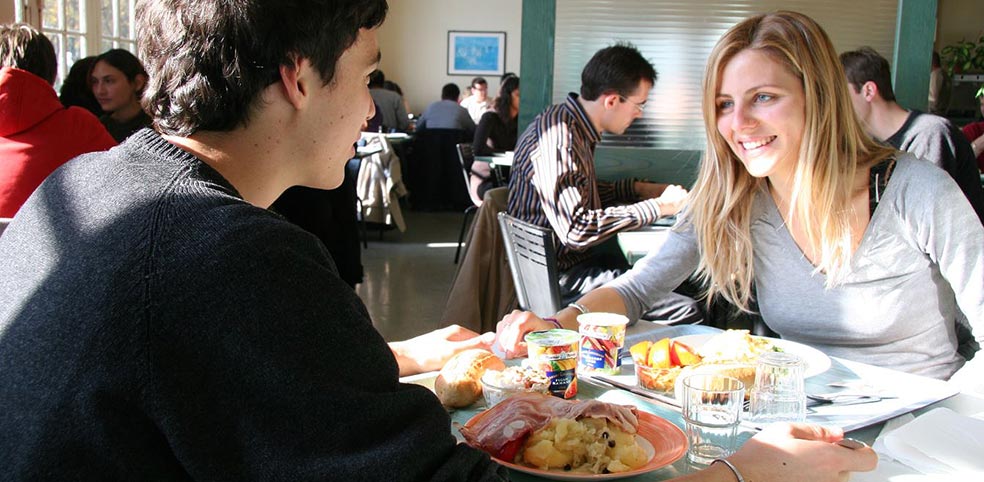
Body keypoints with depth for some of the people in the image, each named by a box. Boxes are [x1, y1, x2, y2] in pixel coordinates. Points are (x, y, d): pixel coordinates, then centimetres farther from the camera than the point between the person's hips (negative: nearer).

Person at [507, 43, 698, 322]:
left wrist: (638, 189, 14)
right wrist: (657, 207, -20)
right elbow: (576, 230, -28)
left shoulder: (574, 126, 10)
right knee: (688, 312, -20)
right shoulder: (558, 137, -22)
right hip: (561, 275, -10)